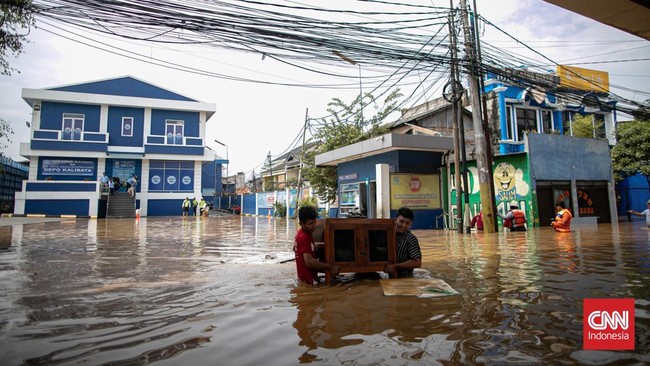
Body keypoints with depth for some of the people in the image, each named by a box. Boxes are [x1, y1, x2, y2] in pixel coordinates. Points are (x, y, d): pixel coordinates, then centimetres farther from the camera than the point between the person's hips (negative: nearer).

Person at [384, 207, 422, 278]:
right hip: (389, 276, 4)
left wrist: (395, 266, -16)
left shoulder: (411, 239, -9)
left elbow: (417, 263, -15)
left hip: (405, 278, -4)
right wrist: (389, 267, -6)